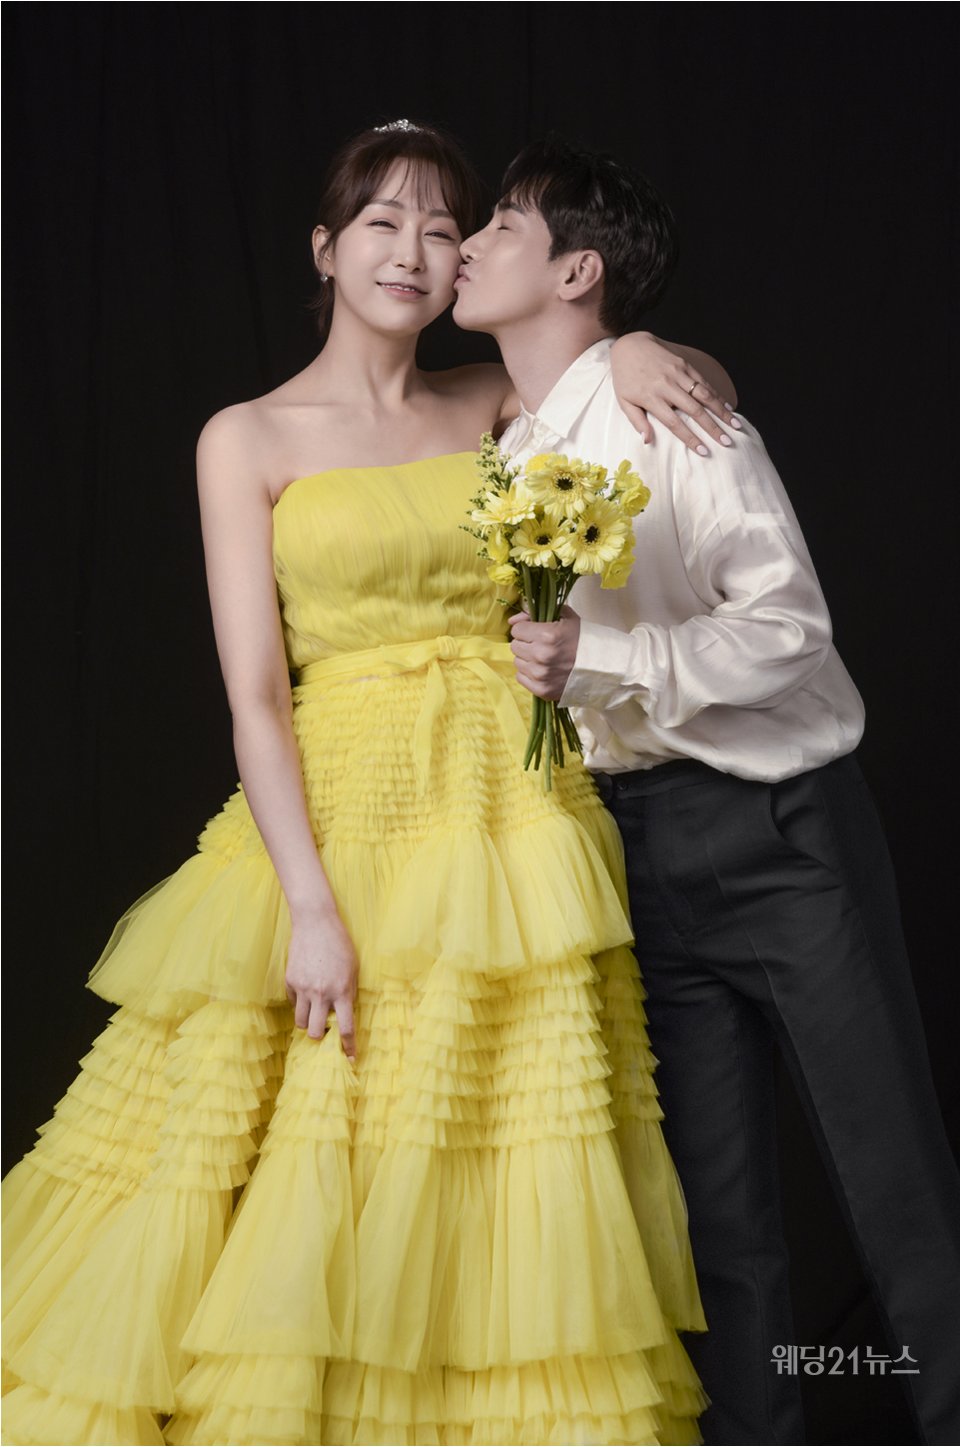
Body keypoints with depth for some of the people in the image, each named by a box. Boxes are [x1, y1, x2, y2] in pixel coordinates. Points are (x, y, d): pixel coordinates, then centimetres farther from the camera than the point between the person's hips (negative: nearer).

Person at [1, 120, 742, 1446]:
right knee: (310, 1200, 0)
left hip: (511, 821, 3)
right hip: (341, 817, -2)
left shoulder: (493, 406, 10)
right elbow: (255, 696, -4)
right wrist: (313, 905, -14)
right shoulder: (248, 439, 2)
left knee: (508, 1196, 6)